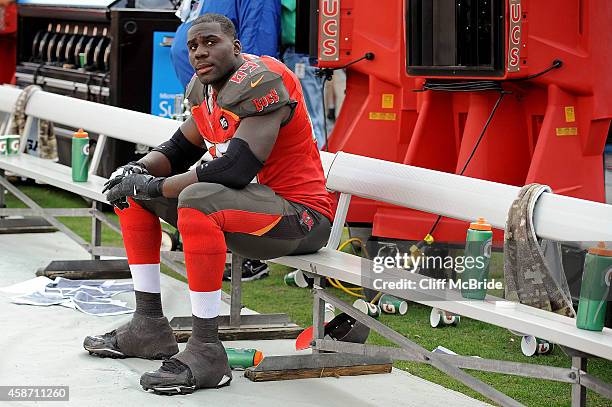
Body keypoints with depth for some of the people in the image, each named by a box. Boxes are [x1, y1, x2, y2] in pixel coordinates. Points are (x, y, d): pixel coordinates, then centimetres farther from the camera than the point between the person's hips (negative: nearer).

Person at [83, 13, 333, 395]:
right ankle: (149, 327, 13)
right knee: (132, 189, 13)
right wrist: (138, 169, -3)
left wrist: (155, 186, -21)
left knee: (197, 200, -37)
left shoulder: (260, 82, -20)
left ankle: (206, 352, -29)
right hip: (259, 201, 10)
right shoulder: (205, 88, 8)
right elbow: (179, 150, 20)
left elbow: (236, 169, -31)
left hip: (301, 214, -10)